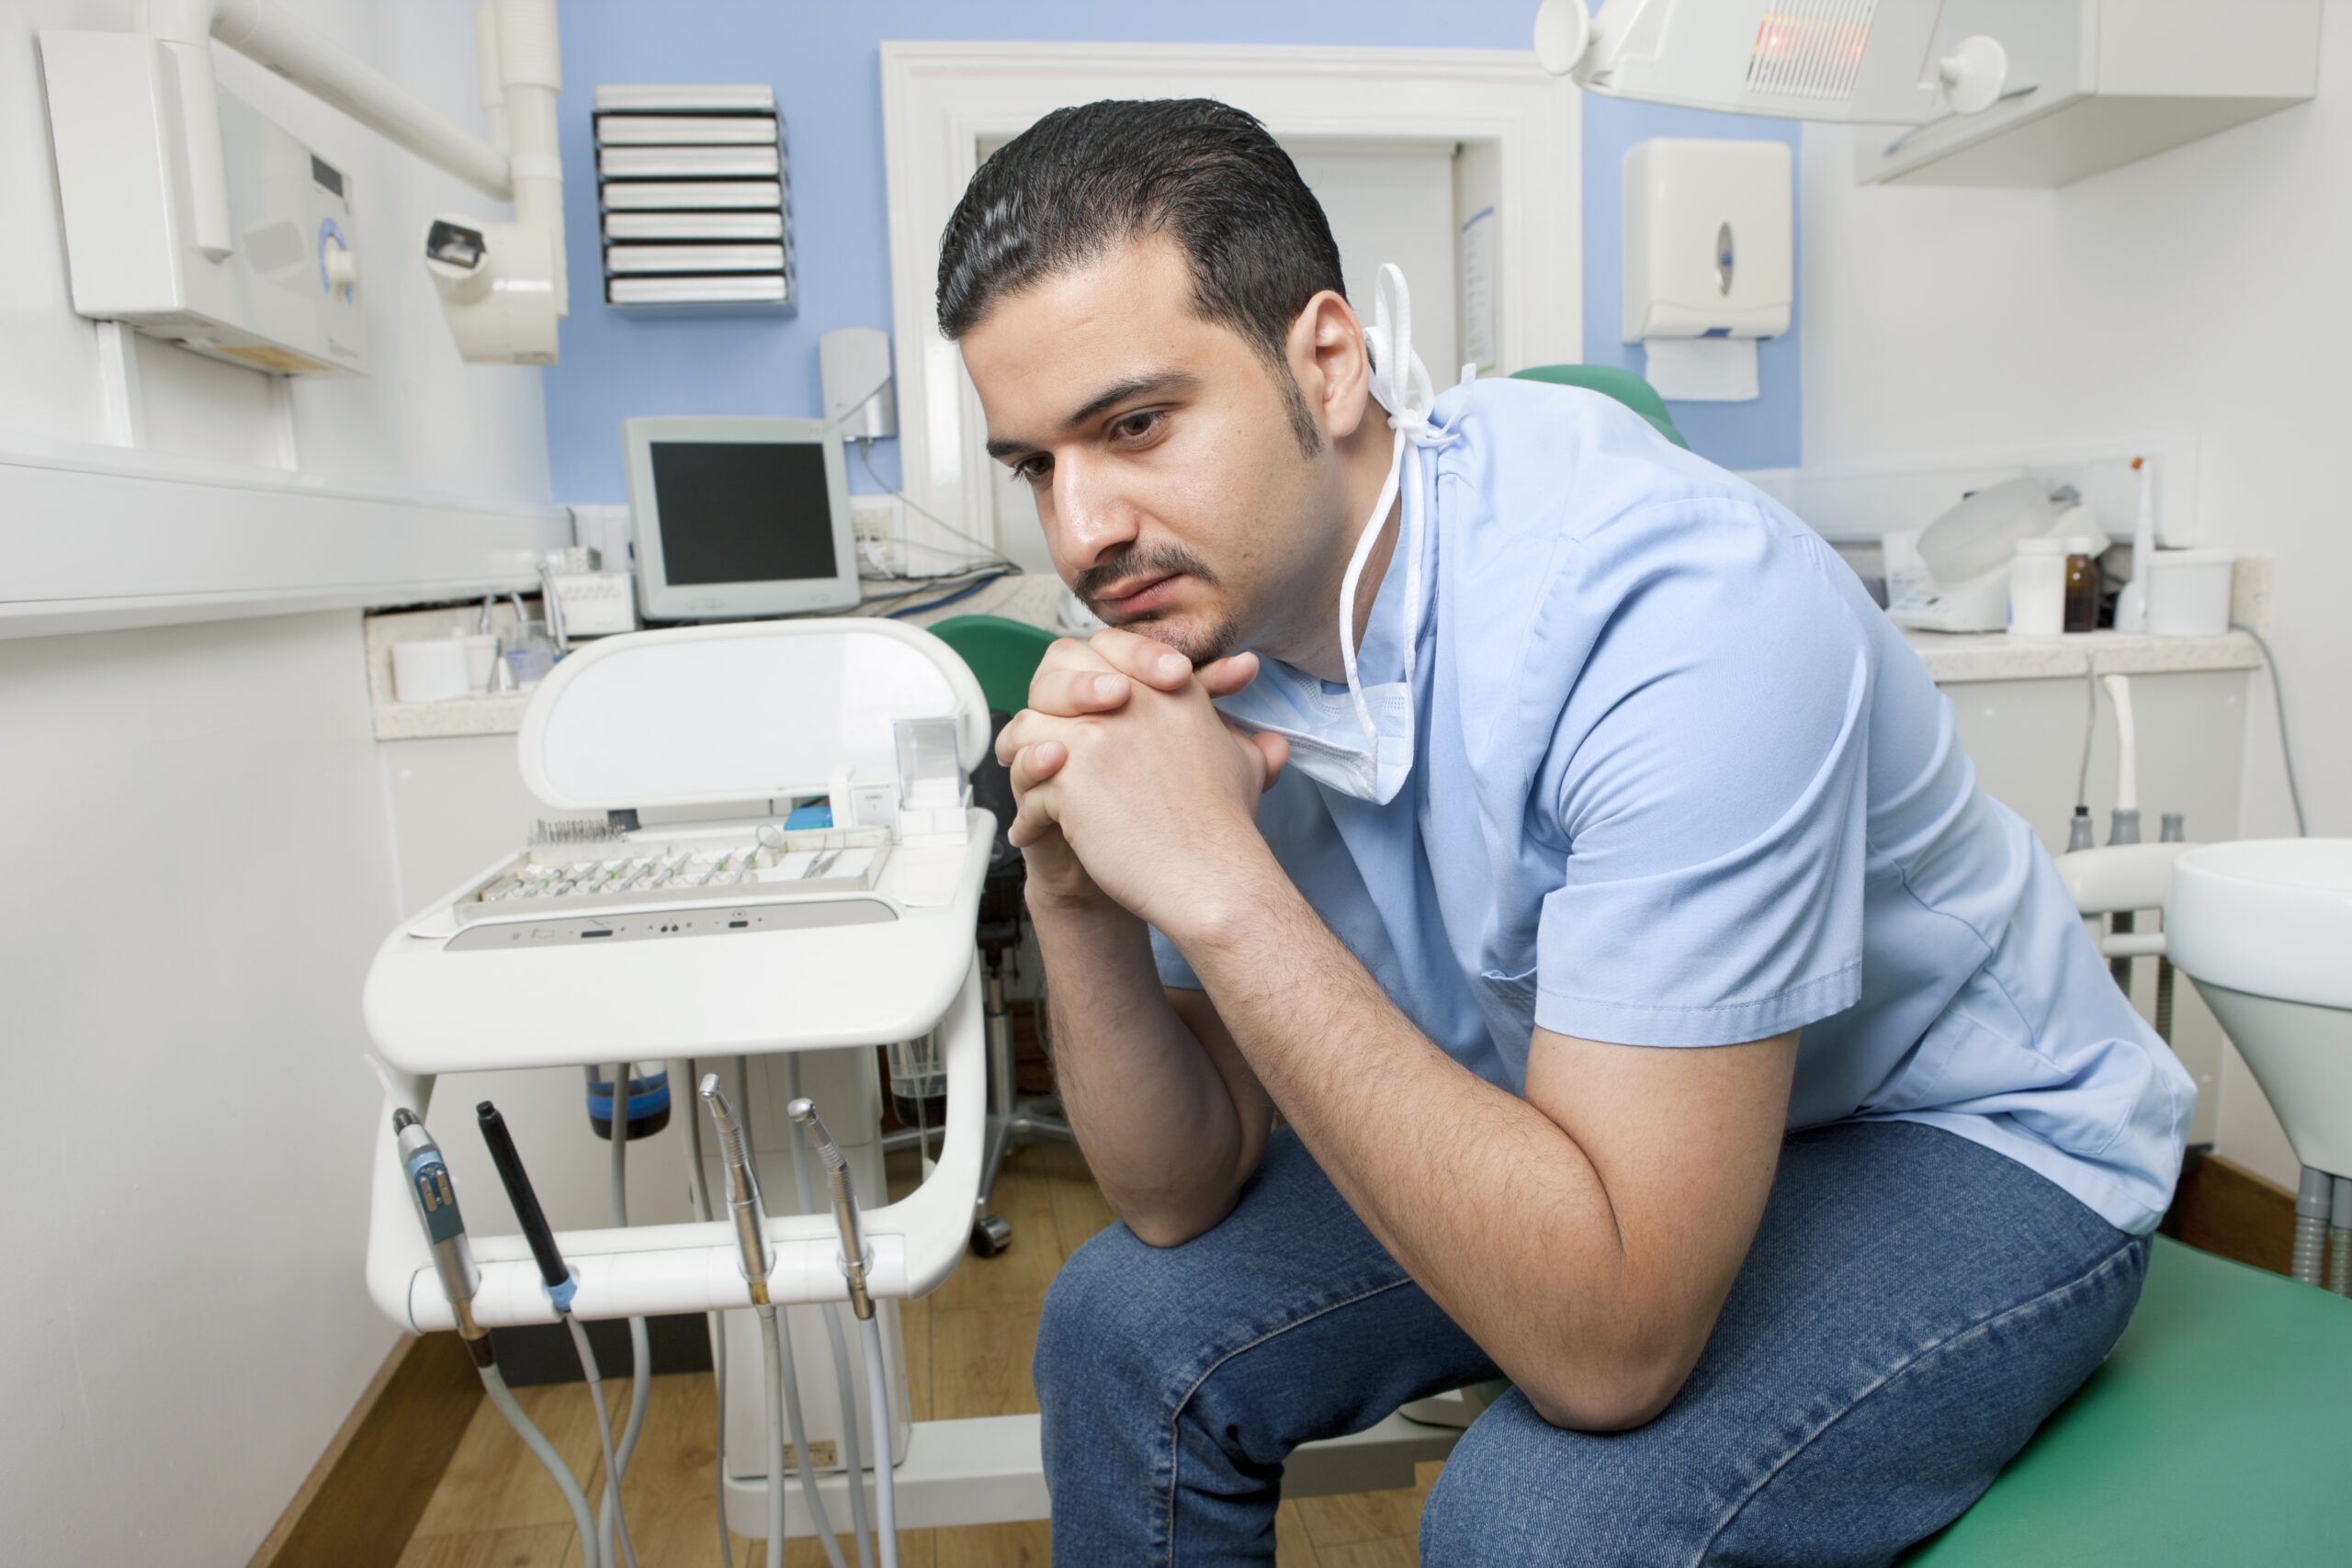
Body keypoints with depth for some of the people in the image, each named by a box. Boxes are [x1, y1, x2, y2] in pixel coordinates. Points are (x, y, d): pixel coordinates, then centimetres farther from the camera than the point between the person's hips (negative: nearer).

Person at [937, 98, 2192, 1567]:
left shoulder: (1682, 616, -34)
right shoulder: (1202, 633, -12)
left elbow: (1606, 1345, -35)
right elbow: (1184, 1196, -8)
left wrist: (1222, 888, -38)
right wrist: (1078, 893, -26)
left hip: (1974, 1144, -5)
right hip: (1576, 1116, 6)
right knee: (1132, 1321, -2)